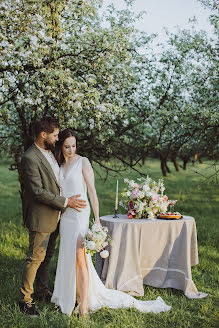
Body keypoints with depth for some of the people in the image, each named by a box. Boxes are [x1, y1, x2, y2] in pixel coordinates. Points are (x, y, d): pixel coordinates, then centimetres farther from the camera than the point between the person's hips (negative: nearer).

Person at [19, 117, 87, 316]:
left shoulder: (50, 153, 9)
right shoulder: (30, 158, -20)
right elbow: (37, 191, -24)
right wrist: (66, 202, -21)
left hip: (54, 216, 9)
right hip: (41, 218, -9)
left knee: (47, 256, 18)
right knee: (36, 258, 0)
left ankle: (42, 291, 33)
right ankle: (25, 299, 13)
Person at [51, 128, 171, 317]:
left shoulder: (83, 162, -6)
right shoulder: (60, 165, 12)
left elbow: (92, 191, -9)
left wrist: (97, 219, -14)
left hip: (80, 215, -6)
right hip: (65, 216, 6)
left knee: (79, 257, -12)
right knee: (68, 257, 10)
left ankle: (84, 303, -9)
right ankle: (70, 295, 21)